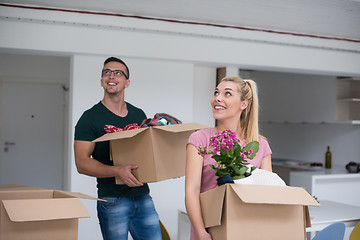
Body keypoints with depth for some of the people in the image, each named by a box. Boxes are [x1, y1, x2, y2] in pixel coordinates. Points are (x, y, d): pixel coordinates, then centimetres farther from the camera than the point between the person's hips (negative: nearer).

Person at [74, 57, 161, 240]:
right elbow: (82, 163, -12)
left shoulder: (139, 115, 12)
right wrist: (118, 171, -26)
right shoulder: (90, 117, -4)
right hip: (112, 199, -4)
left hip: (142, 196, 5)